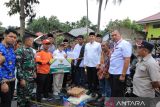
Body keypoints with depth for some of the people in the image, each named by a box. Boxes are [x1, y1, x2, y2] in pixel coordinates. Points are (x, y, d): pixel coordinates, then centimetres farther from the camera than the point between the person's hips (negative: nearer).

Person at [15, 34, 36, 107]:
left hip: (31, 77, 8)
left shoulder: (31, 50, 10)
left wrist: (34, 72, 16)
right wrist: (21, 78, -21)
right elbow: (18, 66, -19)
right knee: (21, 97, 4)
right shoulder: (19, 51, -15)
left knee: (29, 96, 18)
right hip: (24, 78, -8)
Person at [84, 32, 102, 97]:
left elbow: (99, 54, -5)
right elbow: (85, 54, 10)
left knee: (95, 79, 6)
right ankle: (90, 89, 26)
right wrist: (85, 63, 6)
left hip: (95, 64, -4)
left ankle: (94, 91, 17)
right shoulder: (86, 45, 8)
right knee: (89, 78, 12)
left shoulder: (98, 44, -4)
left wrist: (98, 63, -11)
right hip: (88, 64, 4)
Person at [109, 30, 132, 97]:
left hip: (119, 73, -8)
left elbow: (127, 60, -21)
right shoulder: (115, 45, 13)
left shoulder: (125, 44, -14)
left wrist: (123, 74, -23)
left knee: (119, 93, 2)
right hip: (112, 72, 9)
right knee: (113, 92, 20)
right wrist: (109, 70, 18)